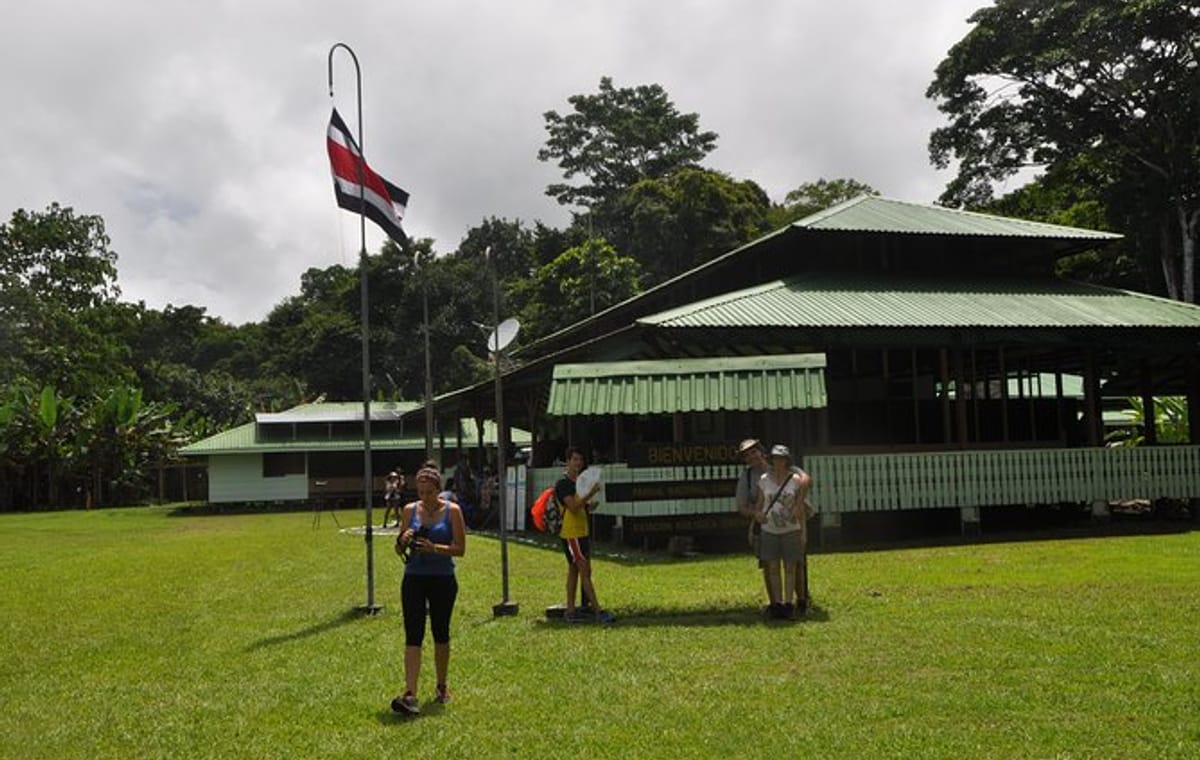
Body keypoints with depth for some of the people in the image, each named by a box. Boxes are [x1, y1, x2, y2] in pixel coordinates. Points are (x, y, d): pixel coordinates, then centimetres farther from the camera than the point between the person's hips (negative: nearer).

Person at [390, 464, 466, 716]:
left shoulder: (452, 511, -4)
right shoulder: (410, 510, 2)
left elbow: (460, 549, -7)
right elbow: (399, 551, 6)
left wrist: (435, 548, -21)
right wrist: (403, 541, -16)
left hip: (443, 580, -1)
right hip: (414, 579, 1)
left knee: (441, 634, 11)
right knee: (413, 635, -8)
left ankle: (442, 686, 29)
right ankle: (409, 694, -13)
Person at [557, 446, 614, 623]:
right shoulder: (563, 483, -12)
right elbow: (573, 507, -22)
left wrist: (591, 505, -2)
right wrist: (590, 494, -28)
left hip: (582, 532, 9)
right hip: (571, 533, -9)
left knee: (574, 571, 10)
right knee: (585, 571, -10)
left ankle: (570, 611, 14)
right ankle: (598, 611, -11)